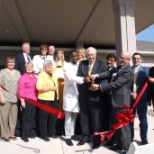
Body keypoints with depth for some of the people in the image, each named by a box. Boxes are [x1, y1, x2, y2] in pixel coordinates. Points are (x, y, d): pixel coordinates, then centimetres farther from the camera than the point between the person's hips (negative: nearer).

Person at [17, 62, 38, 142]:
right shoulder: (23, 78, -7)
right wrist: (22, 101, -14)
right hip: (26, 100, -6)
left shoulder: (35, 77, 11)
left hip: (34, 100, 6)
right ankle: (24, 135, 10)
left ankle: (30, 132, 26)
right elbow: (20, 90, -10)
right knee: (26, 118, 0)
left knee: (31, 117, 13)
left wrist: (36, 98, 12)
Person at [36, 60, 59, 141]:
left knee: (53, 117, 12)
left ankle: (51, 133, 27)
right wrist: (51, 88, -16)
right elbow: (39, 87, -20)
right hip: (44, 99, -6)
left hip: (54, 99, 7)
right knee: (44, 117, 3)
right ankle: (44, 134, 15)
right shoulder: (41, 74, -8)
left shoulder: (54, 74, 14)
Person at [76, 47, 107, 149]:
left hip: (95, 95, -3)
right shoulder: (82, 63, 11)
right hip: (83, 94, 4)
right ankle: (85, 136, 28)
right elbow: (78, 76, 2)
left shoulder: (101, 64, 1)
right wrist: (85, 79, -18)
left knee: (96, 118, 5)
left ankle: (97, 139, 17)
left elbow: (105, 78, -8)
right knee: (84, 117, 13)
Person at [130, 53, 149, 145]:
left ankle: (144, 139, 19)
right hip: (130, 97, 1)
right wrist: (131, 93, -12)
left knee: (143, 119, 7)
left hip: (142, 98, -1)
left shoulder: (145, 70, 4)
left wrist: (148, 98, -13)